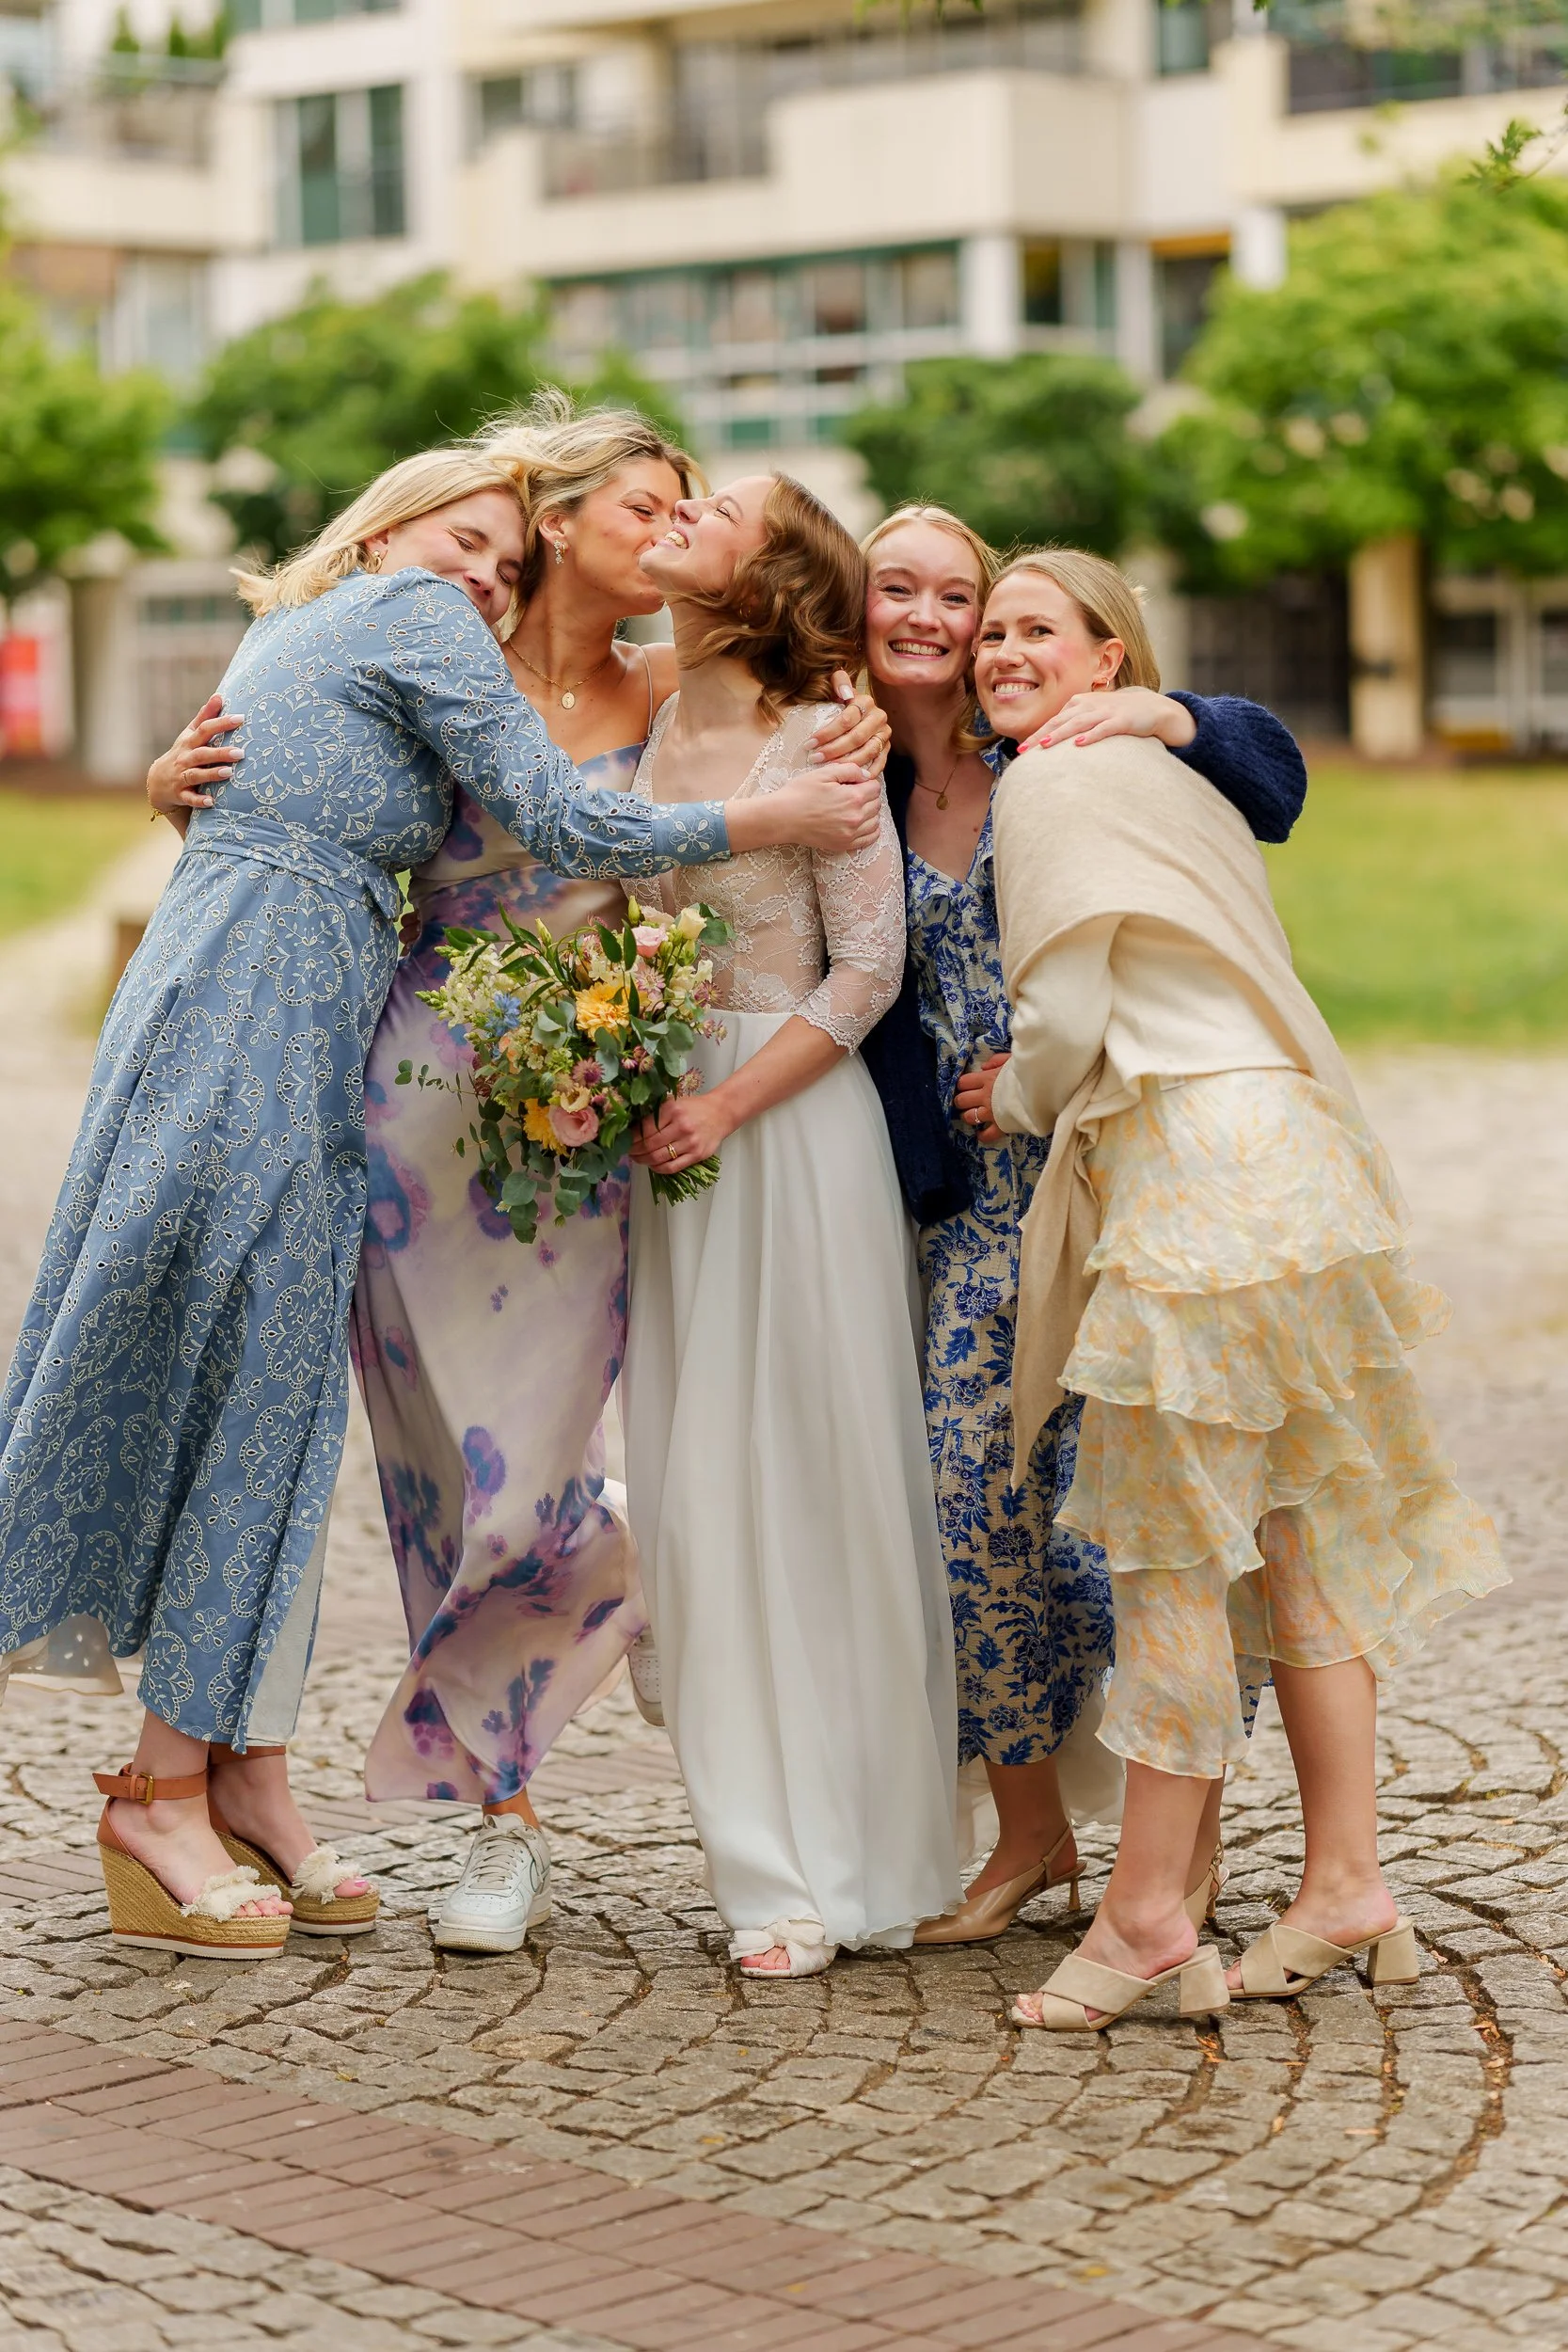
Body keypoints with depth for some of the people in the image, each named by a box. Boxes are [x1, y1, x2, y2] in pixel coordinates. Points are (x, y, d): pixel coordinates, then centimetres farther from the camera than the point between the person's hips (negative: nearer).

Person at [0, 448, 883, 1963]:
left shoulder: (290, 635, 26)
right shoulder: (408, 612, -1)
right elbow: (562, 824, -7)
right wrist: (780, 820, -1)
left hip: (246, 1016, 9)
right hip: (255, 1024, -9)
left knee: (276, 1395, 8)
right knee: (252, 1387, -7)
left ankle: (242, 1767, 9)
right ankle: (167, 1793, -3)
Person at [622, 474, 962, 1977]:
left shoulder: (813, 744, -7)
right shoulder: (647, 734, 11)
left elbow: (868, 965, -9)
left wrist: (728, 1108, -15)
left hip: (791, 1118, -6)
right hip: (665, 1128, 6)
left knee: (814, 1470, -2)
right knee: (696, 1484, 4)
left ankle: (856, 1853, 7)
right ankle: (770, 1863, 12)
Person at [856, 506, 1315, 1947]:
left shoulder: (1061, 754, 0)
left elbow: (1273, 784, 0)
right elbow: (873, 1002, 11)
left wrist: (1168, 716, -16)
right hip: (983, 1196, 3)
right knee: (981, 1498, -3)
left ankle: (1185, 1827, 12)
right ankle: (1032, 1830, 13)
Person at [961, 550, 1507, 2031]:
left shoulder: (1049, 789, -6)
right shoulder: (1165, 774, 22)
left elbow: (1064, 1021, -9)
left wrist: (1014, 1103, 10)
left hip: (1195, 1175, -9)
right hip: (1292, 1152, 9)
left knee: (1170, 1546, -5)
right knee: (1301, 1532, 10)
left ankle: (1145, 1914, -1)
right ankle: (1347, 1884, 13)